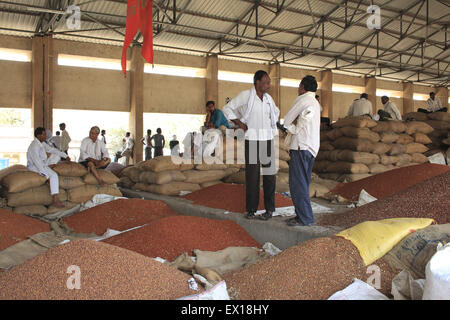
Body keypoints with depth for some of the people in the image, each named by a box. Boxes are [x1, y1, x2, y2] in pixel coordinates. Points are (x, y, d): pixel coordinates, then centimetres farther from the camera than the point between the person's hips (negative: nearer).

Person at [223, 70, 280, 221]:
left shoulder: (268, 98, 11)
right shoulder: (245, 95, -4)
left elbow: (276, 111, 30)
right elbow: (227, 109, 1)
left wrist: (273, 126, 15)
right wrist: (239, 123, -8)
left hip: (267, 140, 4)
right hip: (251, 140, -4)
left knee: (269, 174, 1)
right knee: (252, 174, -1)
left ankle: (269, 208, 10)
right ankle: (251, 208, 10)